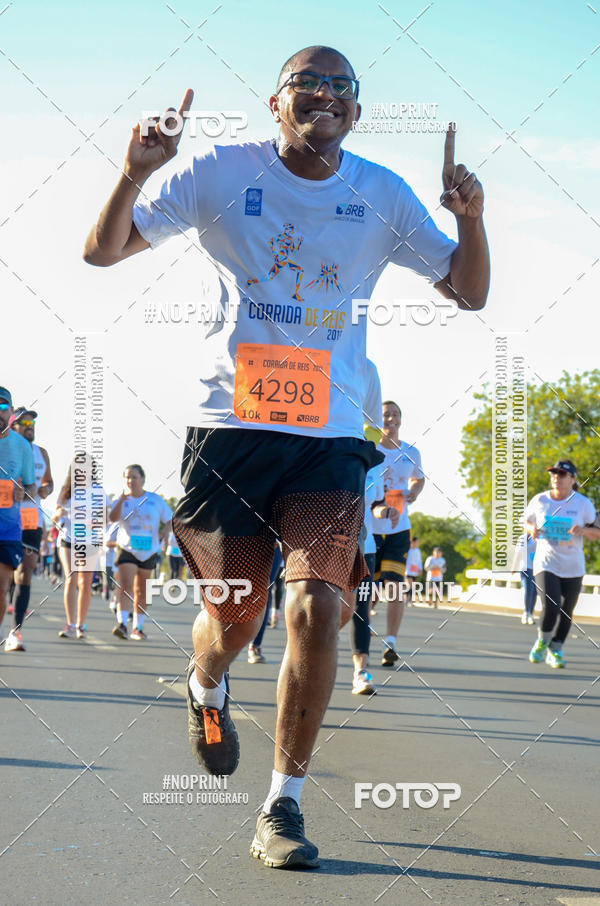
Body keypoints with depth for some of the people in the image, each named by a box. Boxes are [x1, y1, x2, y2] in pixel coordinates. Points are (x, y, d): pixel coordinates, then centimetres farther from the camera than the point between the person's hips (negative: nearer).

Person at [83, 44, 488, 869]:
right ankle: (206, 691, 45)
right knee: (236, 613, 6)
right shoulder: (222, 174, 1)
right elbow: (103, 251, 1)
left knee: (317, 608, -14)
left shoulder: (384, 196, 6)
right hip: (229, 423, -1)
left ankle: (284, 807, 0)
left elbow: (469, 293, 9)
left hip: (329, 436, 1)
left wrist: (470, 216, -10)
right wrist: (136, 174, -18)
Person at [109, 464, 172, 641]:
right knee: (125, 587, -18)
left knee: (141, 591, 10)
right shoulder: (123, 500, 2)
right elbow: (113, 518, -14)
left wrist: (164, 532, -12)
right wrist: (121, 501, -30)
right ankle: (121, 623, -27)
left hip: (148, 550, 2)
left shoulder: (155, 500, 4)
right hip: (126, 548, -2)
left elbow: (170, 520, 8)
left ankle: (138, 627, 18)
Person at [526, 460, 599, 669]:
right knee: (550, 608, -17)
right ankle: (542, 641, 11)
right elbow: (526, 521, 14)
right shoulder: (539, 501, -1)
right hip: (546, 564, -1)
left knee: (566, 612, 6)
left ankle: (555, 650, 26)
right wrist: (532, 529, -9)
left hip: (573, 568, 1)